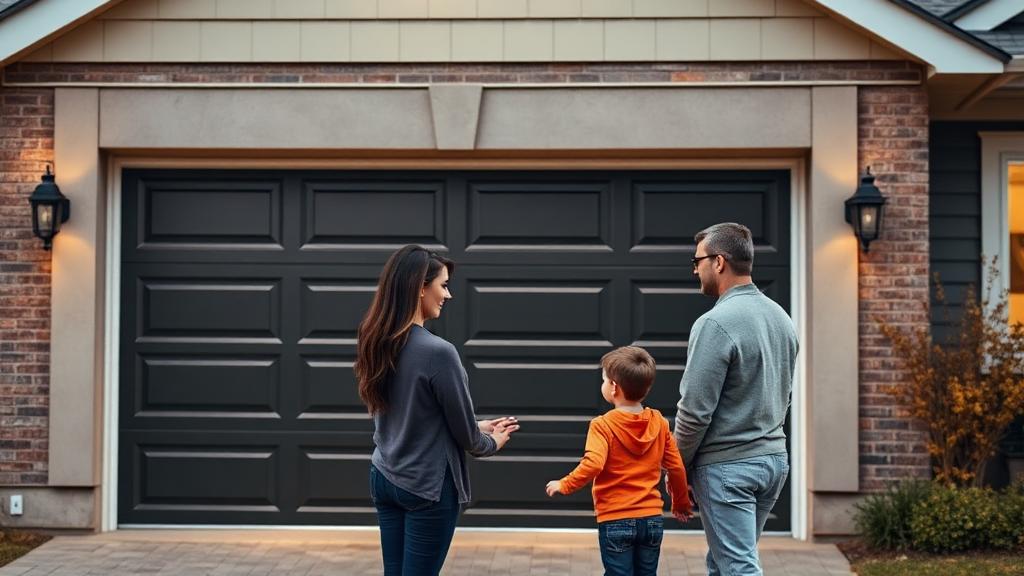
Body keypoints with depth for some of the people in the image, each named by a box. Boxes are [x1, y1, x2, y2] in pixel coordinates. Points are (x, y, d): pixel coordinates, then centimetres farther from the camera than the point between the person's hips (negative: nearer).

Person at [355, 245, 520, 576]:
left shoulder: (378, 344, 2)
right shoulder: (438, 351, -21)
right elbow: (463, 432, -11)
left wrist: (478, 427, 16)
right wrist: (492, 443, 11)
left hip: (383, 478, 7)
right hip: (427, 487, -7)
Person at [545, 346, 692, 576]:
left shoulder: (603, 425, -11)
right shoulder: (659, 422, 2)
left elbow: (593, 464, -25)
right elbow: (676, 467, 6)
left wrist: (564, 485, -10)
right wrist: (681, 503, 21)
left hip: (615, 521, -4)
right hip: (652, 519, 4)